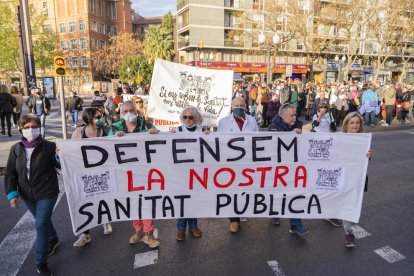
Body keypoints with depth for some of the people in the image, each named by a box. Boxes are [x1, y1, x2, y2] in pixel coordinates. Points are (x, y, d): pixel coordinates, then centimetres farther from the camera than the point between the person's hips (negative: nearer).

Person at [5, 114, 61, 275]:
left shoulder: (48, 146, -14)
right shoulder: (16, 149, -3)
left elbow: (60, 165, -11)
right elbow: (11, 173, 1)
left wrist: (60, 156, -33)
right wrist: (12, 193, -8)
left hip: (47, 193, -4)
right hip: (27, 195, 4)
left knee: (41, 225, -2)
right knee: (43, 221, 23)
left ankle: (41, 262, 15)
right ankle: (53, 239, 52)